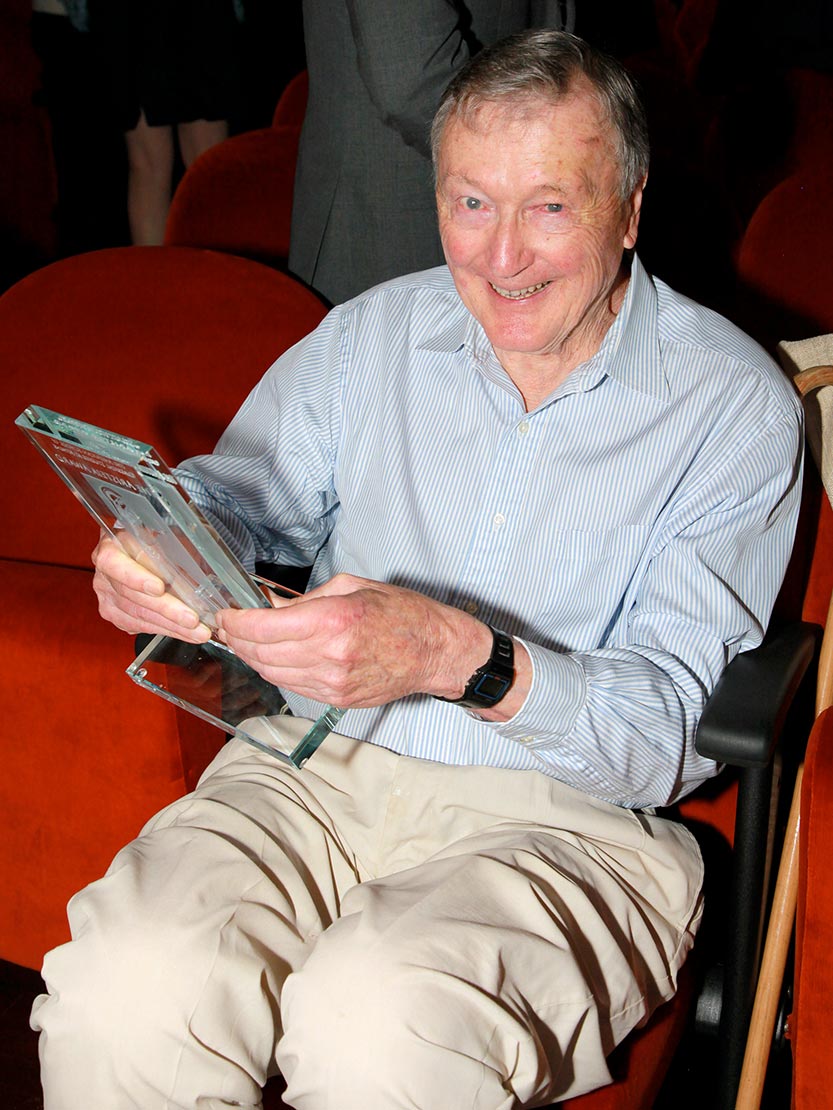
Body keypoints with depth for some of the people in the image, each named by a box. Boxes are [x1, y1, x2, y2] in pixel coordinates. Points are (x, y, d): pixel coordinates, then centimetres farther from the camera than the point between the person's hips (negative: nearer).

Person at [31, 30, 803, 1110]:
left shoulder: (738, 405, -3)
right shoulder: (374, 333, 9)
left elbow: (674, 729, -10)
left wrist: (464, 658, -29)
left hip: (570, 812, -2)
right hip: (322, 766, 3)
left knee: (374, 1019, -33)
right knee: (122, 988, -25)